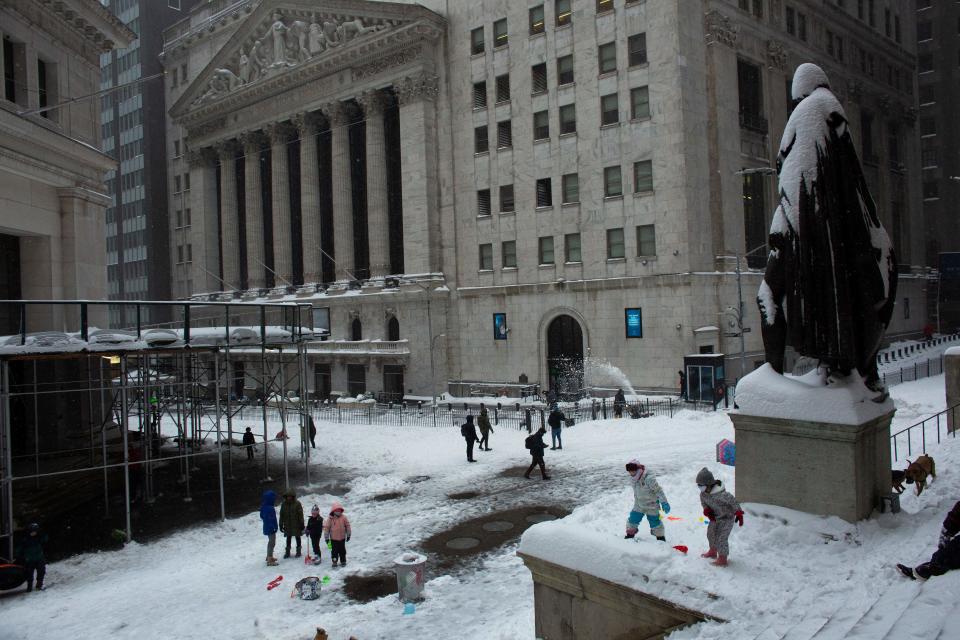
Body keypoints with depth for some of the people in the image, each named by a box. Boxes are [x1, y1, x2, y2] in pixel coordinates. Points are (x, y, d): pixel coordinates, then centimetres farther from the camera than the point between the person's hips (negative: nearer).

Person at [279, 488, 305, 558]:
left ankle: (298, 551, 24)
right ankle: (287, 552, 21)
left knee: (297, 537, 11)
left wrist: (302, 524, -9)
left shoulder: (297, 503, -11)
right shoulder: (284, 504, -2)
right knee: (288, 538, 10)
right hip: (287, 525, 2)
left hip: (296, 525, -2)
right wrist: (281, 525, 3)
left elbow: (300, 514, -8)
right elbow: (281, 515, 3)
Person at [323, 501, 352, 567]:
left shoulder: (343, 518, -6)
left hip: (342, 538, 1)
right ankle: (334, 561, 21)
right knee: (334, 550, 6)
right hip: (333, 538, -1)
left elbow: (347, 526, 3)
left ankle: (343, 561, 23)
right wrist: (326, 537, -4)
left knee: (342, 550, 10)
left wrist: (348, 535, 6)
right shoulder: (330, 519, -10)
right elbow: (326, 527, -6)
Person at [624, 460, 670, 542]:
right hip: (639, 505, 6)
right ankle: (630, 535, 26)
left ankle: (661, 538, 25)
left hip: (651, 506, -6)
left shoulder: (649, 479, -29)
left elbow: (658, 491, -24)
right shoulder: (633, 479, -5)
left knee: (654, 522, 5)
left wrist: (664, 503, -24)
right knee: (632, 520, 7)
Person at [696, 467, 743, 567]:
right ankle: (713, 551, 46)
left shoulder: (720, 494, -37)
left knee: (721, 538, -9)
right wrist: (707, 510, -12)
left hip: (727, 518, -9)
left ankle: (722, 559, 6)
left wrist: (739, 513, -36)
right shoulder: (703, 494, -12)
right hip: (715, 517, 9)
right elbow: (704, 502, 7)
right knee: (711, 534, 23)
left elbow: (733, 501, -31)